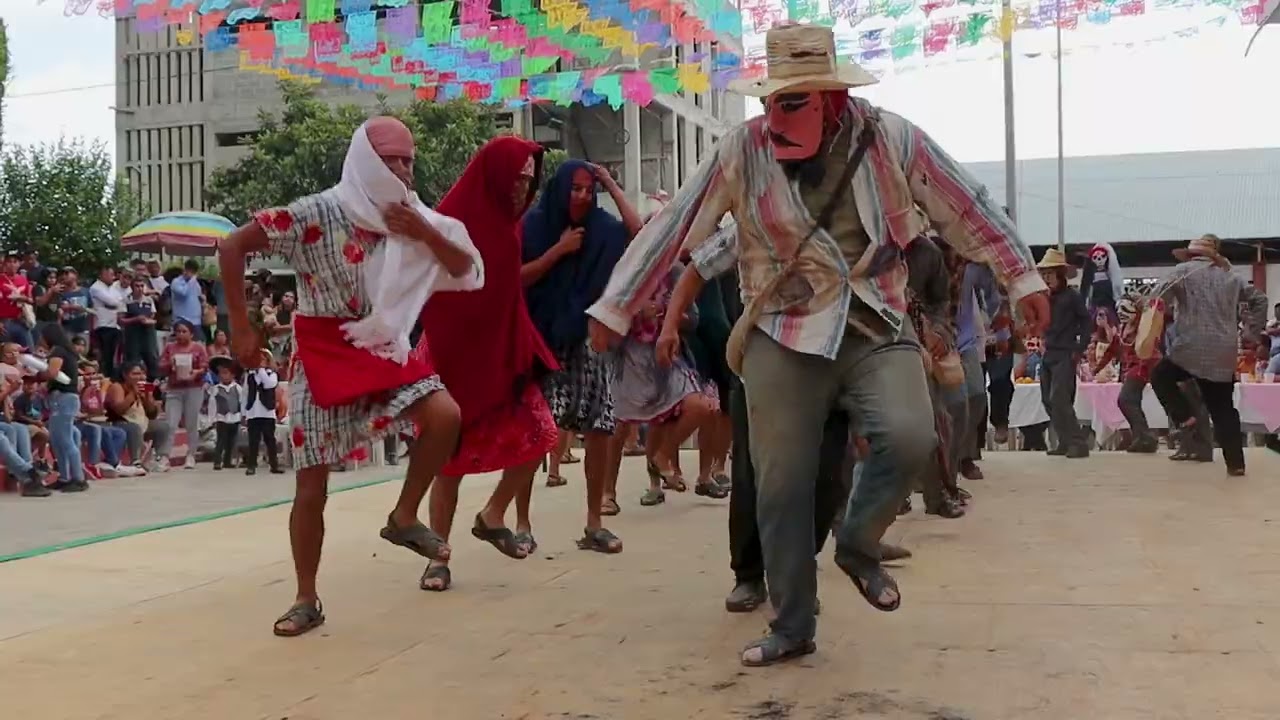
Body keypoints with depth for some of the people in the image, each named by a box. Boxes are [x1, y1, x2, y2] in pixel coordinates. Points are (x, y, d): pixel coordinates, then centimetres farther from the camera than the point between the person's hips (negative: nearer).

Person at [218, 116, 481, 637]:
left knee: (445, 414, -23)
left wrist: (426, 234, -19)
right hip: (323, 354, -4)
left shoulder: (413, 218, 1)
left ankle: (404, 517, 0)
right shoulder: (317, 214, -16)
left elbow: (468, 272, -2)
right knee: (312, 483, -1)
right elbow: (232, 246, -14)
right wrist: (241, 327, -13)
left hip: (383, 348, 4)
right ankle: (306, 600, 16)